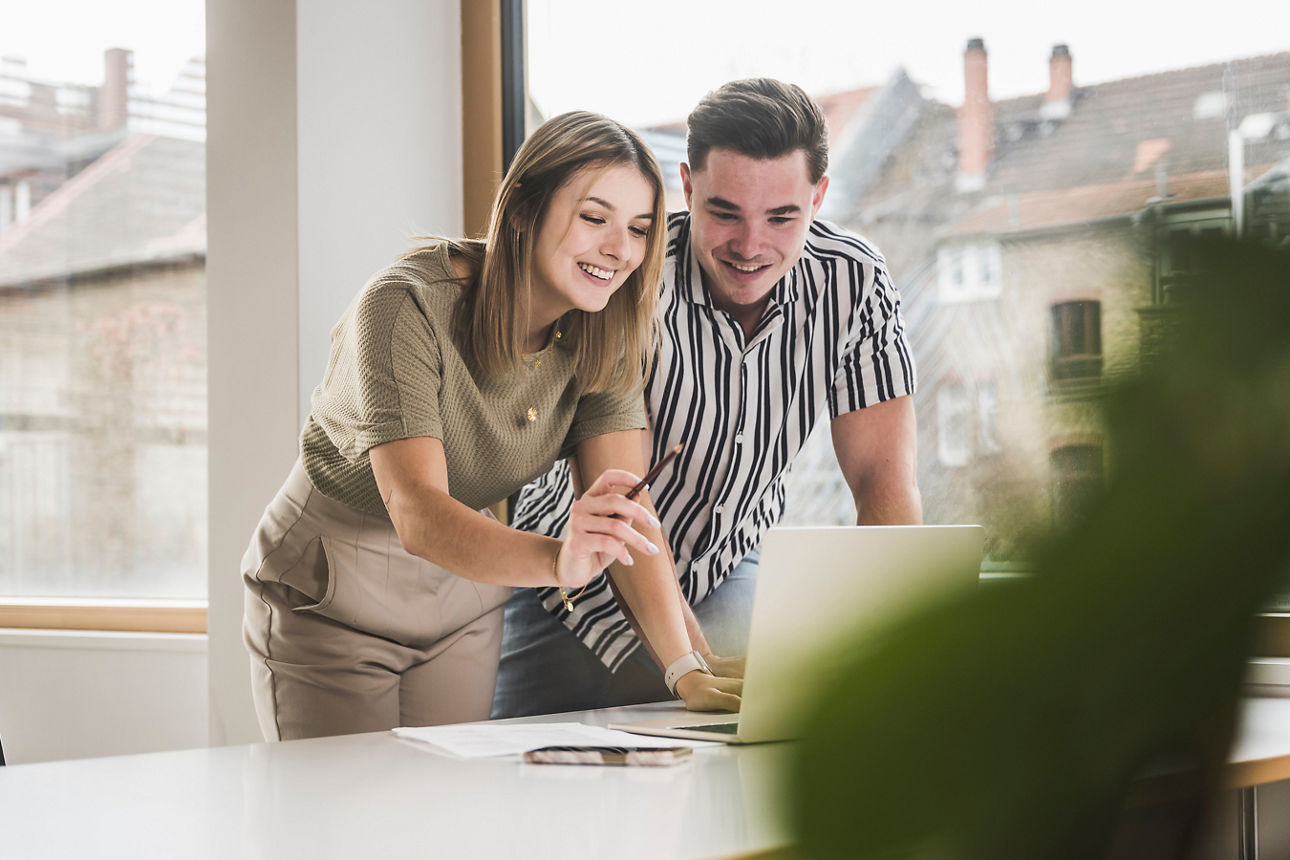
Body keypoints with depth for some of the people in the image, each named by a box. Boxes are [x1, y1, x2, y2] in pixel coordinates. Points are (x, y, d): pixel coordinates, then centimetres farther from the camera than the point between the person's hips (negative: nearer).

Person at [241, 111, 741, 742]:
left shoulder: (602, 335, -11)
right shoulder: (406, 307, -29)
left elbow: (629, 510, -19)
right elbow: (416, 513, -39)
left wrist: (690, 669, -33)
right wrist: (557, 561, -58)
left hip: (462, 597, 5)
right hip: (329, 599, -5)